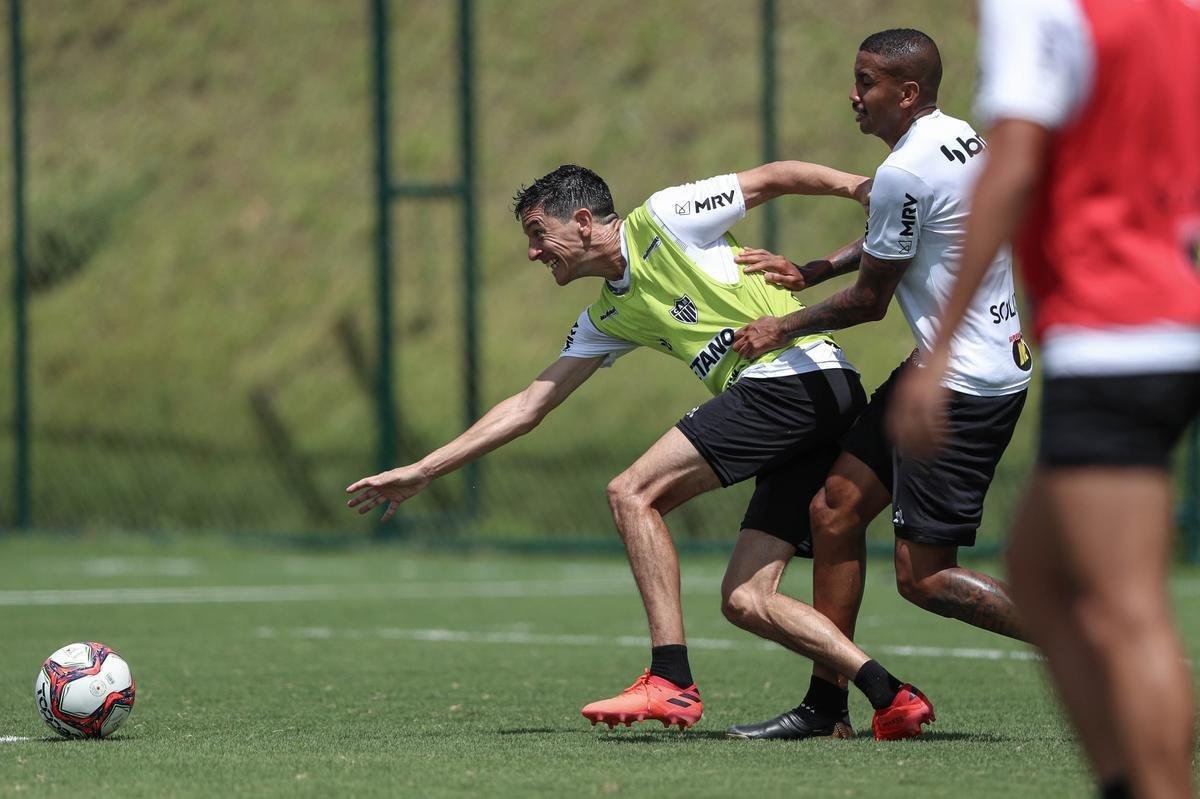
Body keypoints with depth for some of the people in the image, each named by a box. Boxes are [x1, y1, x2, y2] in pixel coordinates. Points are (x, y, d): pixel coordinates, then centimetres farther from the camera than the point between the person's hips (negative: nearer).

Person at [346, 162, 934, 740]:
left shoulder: (665, 219, 2)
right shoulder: (607, 319, 23)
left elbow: (774, 177, 4)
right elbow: (529, 406, 26)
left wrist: (857, 185, -9)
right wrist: (420, 472, 24)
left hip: (795, 373, -9)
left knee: (632, 493, -11)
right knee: (744, 601, 2)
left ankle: (670, 681, -16)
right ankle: (893, 698, -3)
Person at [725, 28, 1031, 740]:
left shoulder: (906, 173, -19)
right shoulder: (968, 141, 10)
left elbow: (870, 300, -9)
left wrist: (783, 329, 5)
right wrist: (808, 273, 21)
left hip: (963, 387, -10)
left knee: (924, 579, -7)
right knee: (836, 506, 10)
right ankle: (825, 701, 14)